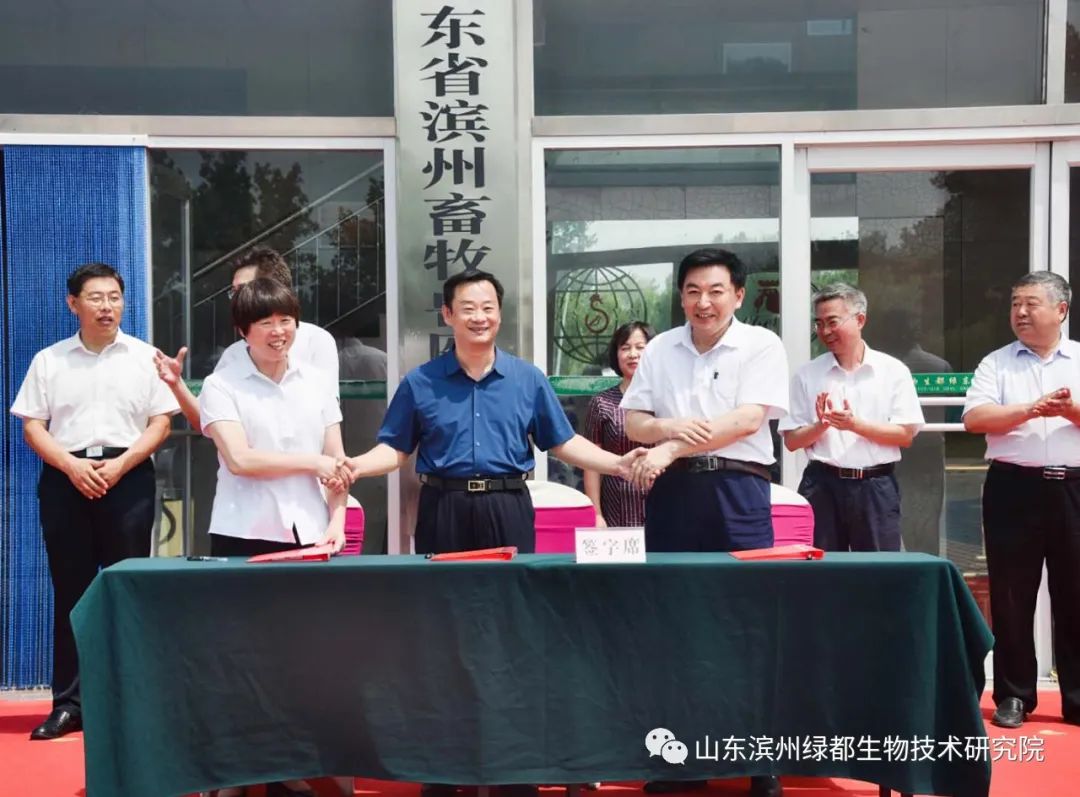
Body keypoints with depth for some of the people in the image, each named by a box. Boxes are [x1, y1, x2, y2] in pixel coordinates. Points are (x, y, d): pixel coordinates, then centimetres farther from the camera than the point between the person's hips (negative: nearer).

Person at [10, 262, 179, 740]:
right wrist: (72, 466, -11)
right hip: (66, 478, 1)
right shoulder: (49, 360, 9)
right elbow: (32, 426, 6)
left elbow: (160, 423, 3)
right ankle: (68, 703, 8)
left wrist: (120, 464, -11)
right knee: (70, 591, 3)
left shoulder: (144, 357, 7)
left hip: (128, 478, -1)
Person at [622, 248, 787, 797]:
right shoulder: (660, 349, 10)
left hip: (737, 491, -3)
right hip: (673, 491, 3)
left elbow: (747, 420, -12)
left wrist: (670, 448, -16)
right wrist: (672, 427, -12)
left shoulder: (762, 346, -1)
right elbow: (632, 423, 10)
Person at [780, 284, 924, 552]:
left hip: (876, 486, -1)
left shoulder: (892, 370, 3)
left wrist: (855, 424, -14)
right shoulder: (808, 374, 6)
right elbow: (792, 441, 6)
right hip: (822, 485, 1)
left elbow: (906, 435, -2)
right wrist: (820, 425, -13)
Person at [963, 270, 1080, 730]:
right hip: (1014, 488, 0)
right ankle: (1013, 696, 14)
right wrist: (1033, 408, -13)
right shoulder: (996, 364, 7)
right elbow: (974, 419, -6)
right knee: (1011, 597, 4)